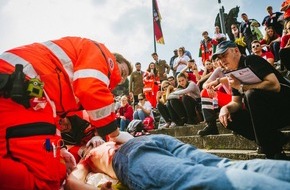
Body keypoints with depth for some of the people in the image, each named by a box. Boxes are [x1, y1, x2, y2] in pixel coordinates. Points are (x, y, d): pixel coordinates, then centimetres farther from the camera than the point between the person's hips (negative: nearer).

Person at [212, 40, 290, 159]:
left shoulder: (251, 61, -12)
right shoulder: (234, 74, 9)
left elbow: (274, 85, -25)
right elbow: (236, 103, 10)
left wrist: (242, 87, -21)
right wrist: (226, 108, -12)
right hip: (267, 113, 7)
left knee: (251, 94, -33)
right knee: (227, 118, -6)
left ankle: (274, 154, -20)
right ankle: (276, 139, -4)